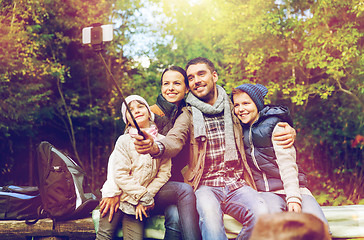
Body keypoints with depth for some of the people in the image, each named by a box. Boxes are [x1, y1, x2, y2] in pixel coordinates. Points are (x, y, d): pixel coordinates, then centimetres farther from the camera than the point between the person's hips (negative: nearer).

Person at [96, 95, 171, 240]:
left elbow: (164, 173, 0)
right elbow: (120, 175, -9)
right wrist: (143, 196, -13)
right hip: (118, 195, -1)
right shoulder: (124, 141, -3)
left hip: (138, 204, 2)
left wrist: (146, 197, -9)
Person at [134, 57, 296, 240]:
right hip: (206, 185, -2)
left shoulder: (233, 109, 16)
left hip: (237, 184, 2)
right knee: (209, 211, -37)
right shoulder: (188, 116, 8)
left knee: (262, 214, -28)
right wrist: (155, 147, -36)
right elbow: (174, 141, -10)